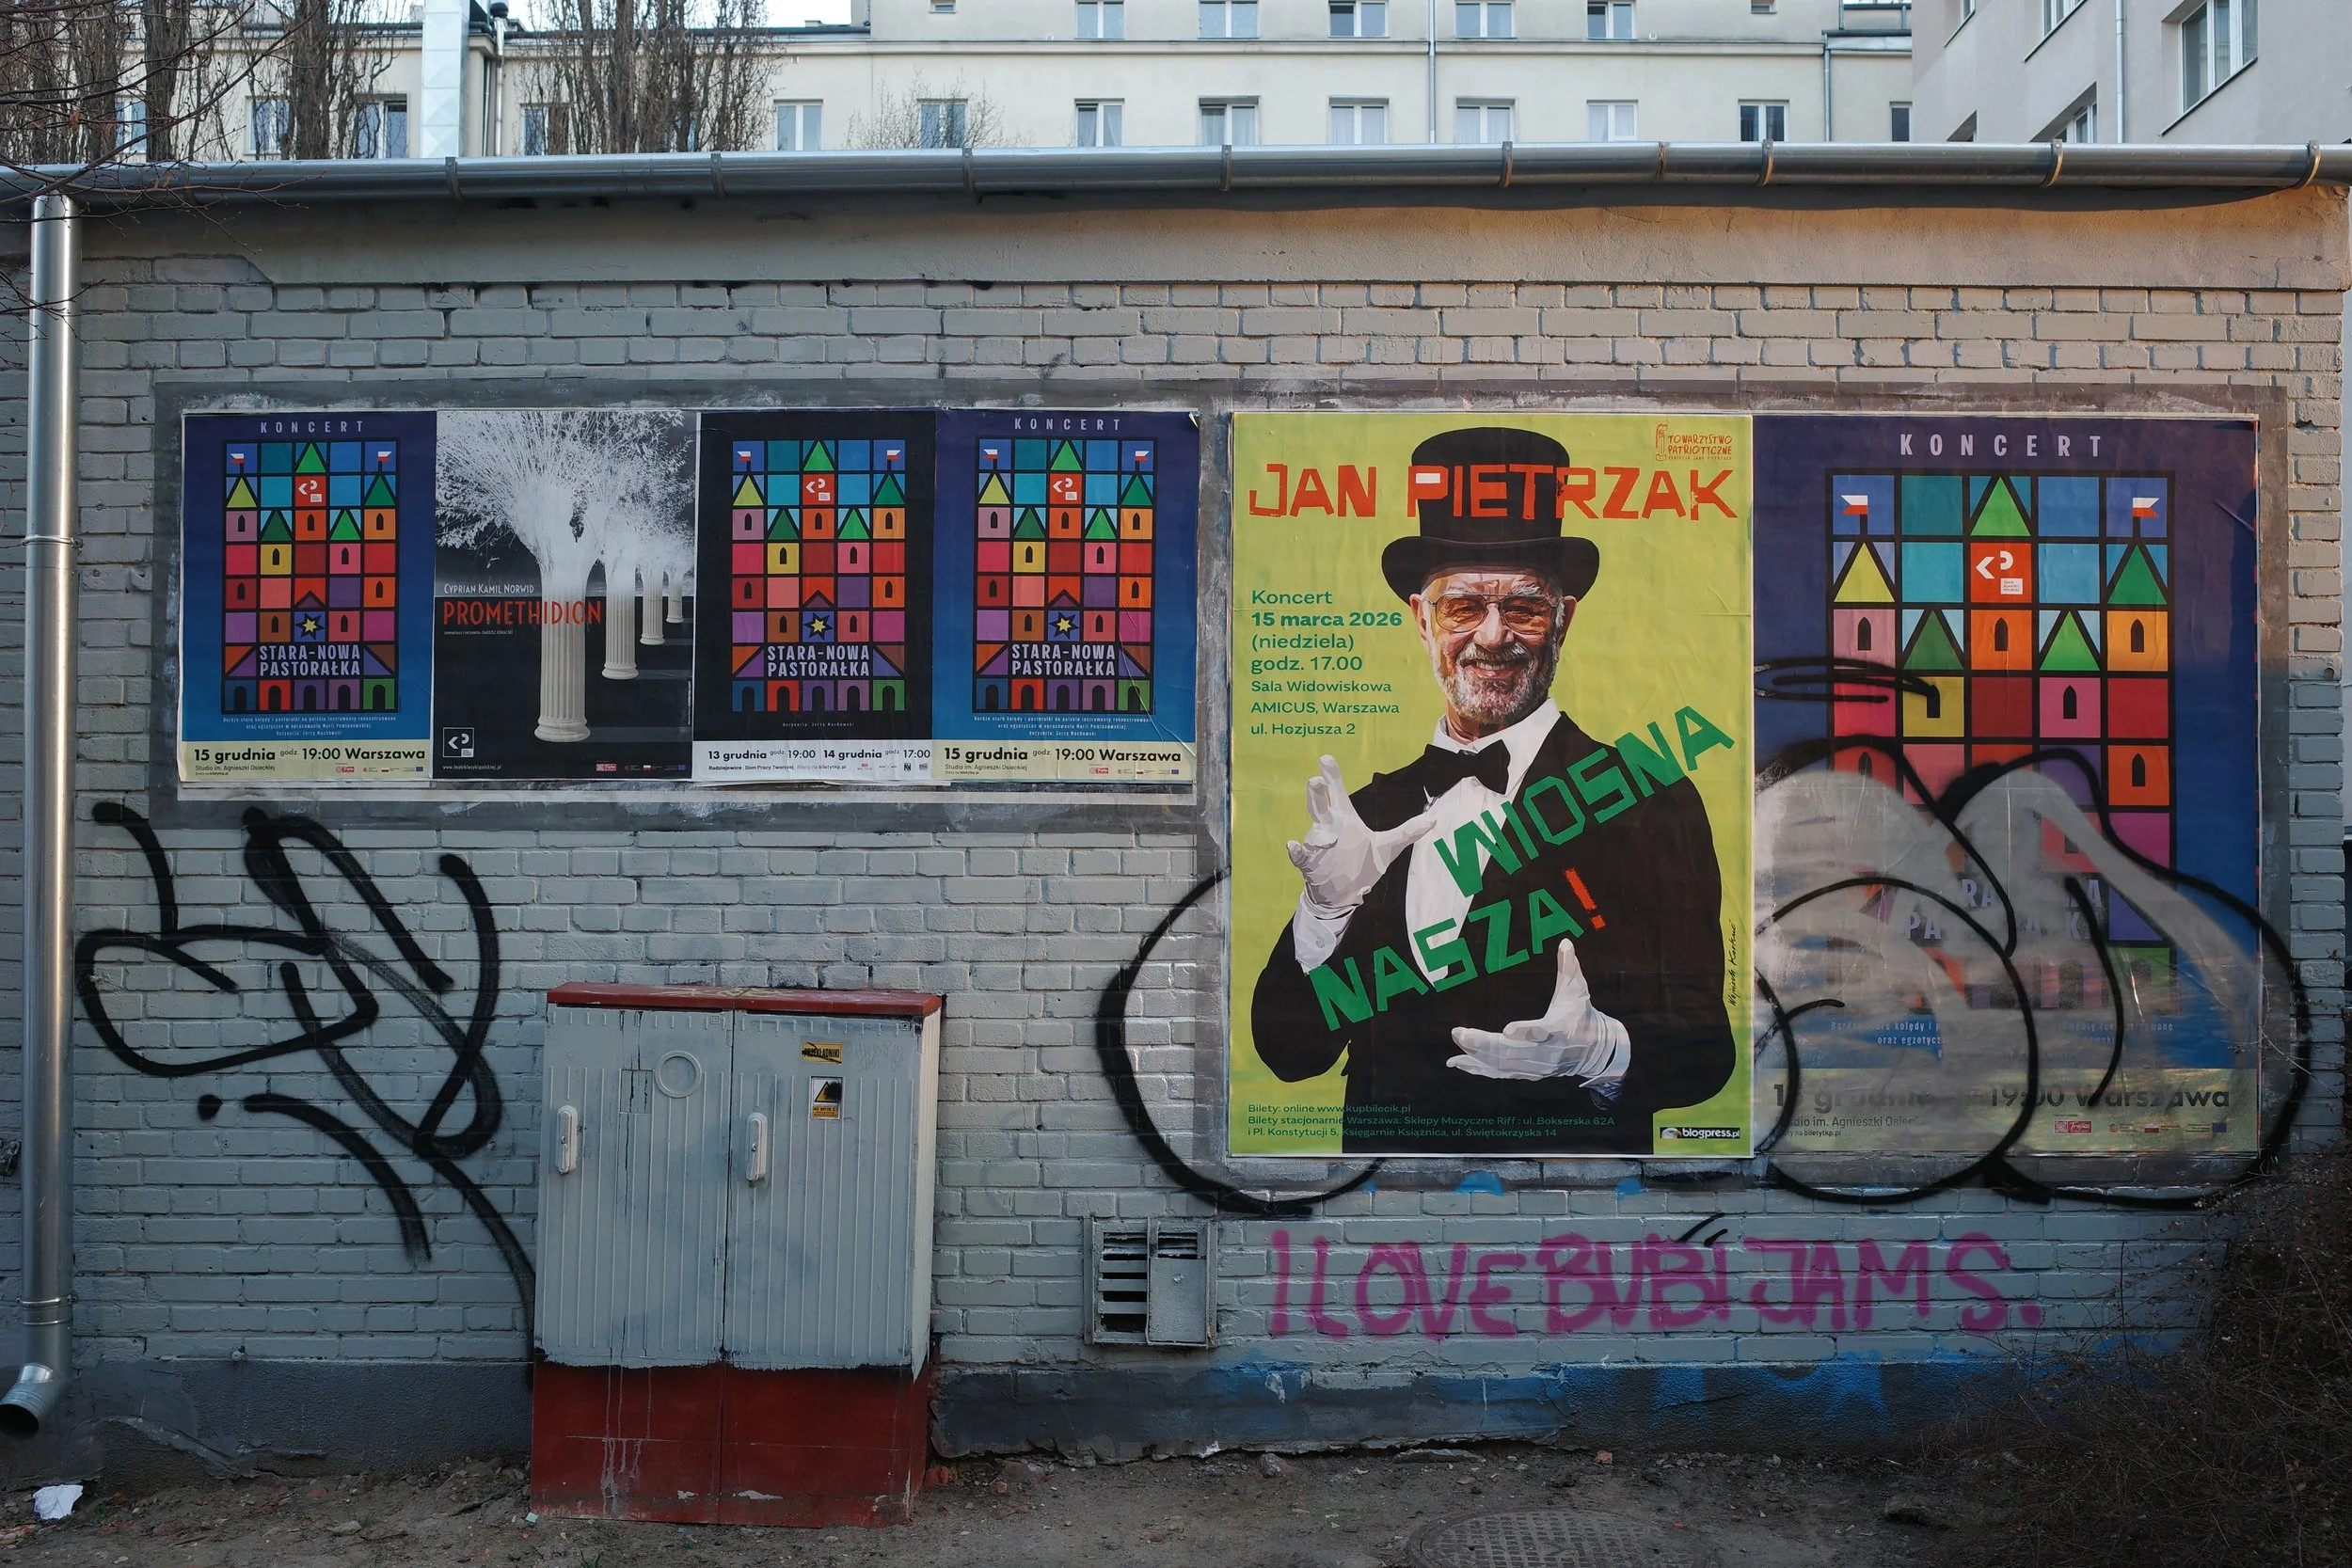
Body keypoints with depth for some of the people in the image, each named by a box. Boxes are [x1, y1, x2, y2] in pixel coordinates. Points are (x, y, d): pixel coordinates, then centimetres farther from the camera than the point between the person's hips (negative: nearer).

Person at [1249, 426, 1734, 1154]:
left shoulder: (1648, 802, -3)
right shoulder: (1370, 812, 8)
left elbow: (1703, 1052, -5)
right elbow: (1288, 1053, 5)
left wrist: (1600, 1050, -23)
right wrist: (1329, 904, -9)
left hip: (1566, 1166, -2)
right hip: (1380, 1147, 2)